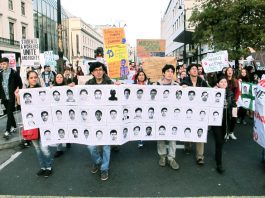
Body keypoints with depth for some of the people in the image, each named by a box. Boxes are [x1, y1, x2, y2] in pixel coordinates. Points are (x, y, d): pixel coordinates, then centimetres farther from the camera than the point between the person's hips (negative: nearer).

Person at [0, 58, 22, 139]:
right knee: (9, 113, 14)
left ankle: (7, 131, -3)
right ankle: (14, 126, 28)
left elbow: (20, 84, -3)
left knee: (9, 113, -5)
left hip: (12, 97, -5)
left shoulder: (14, 73, -6)